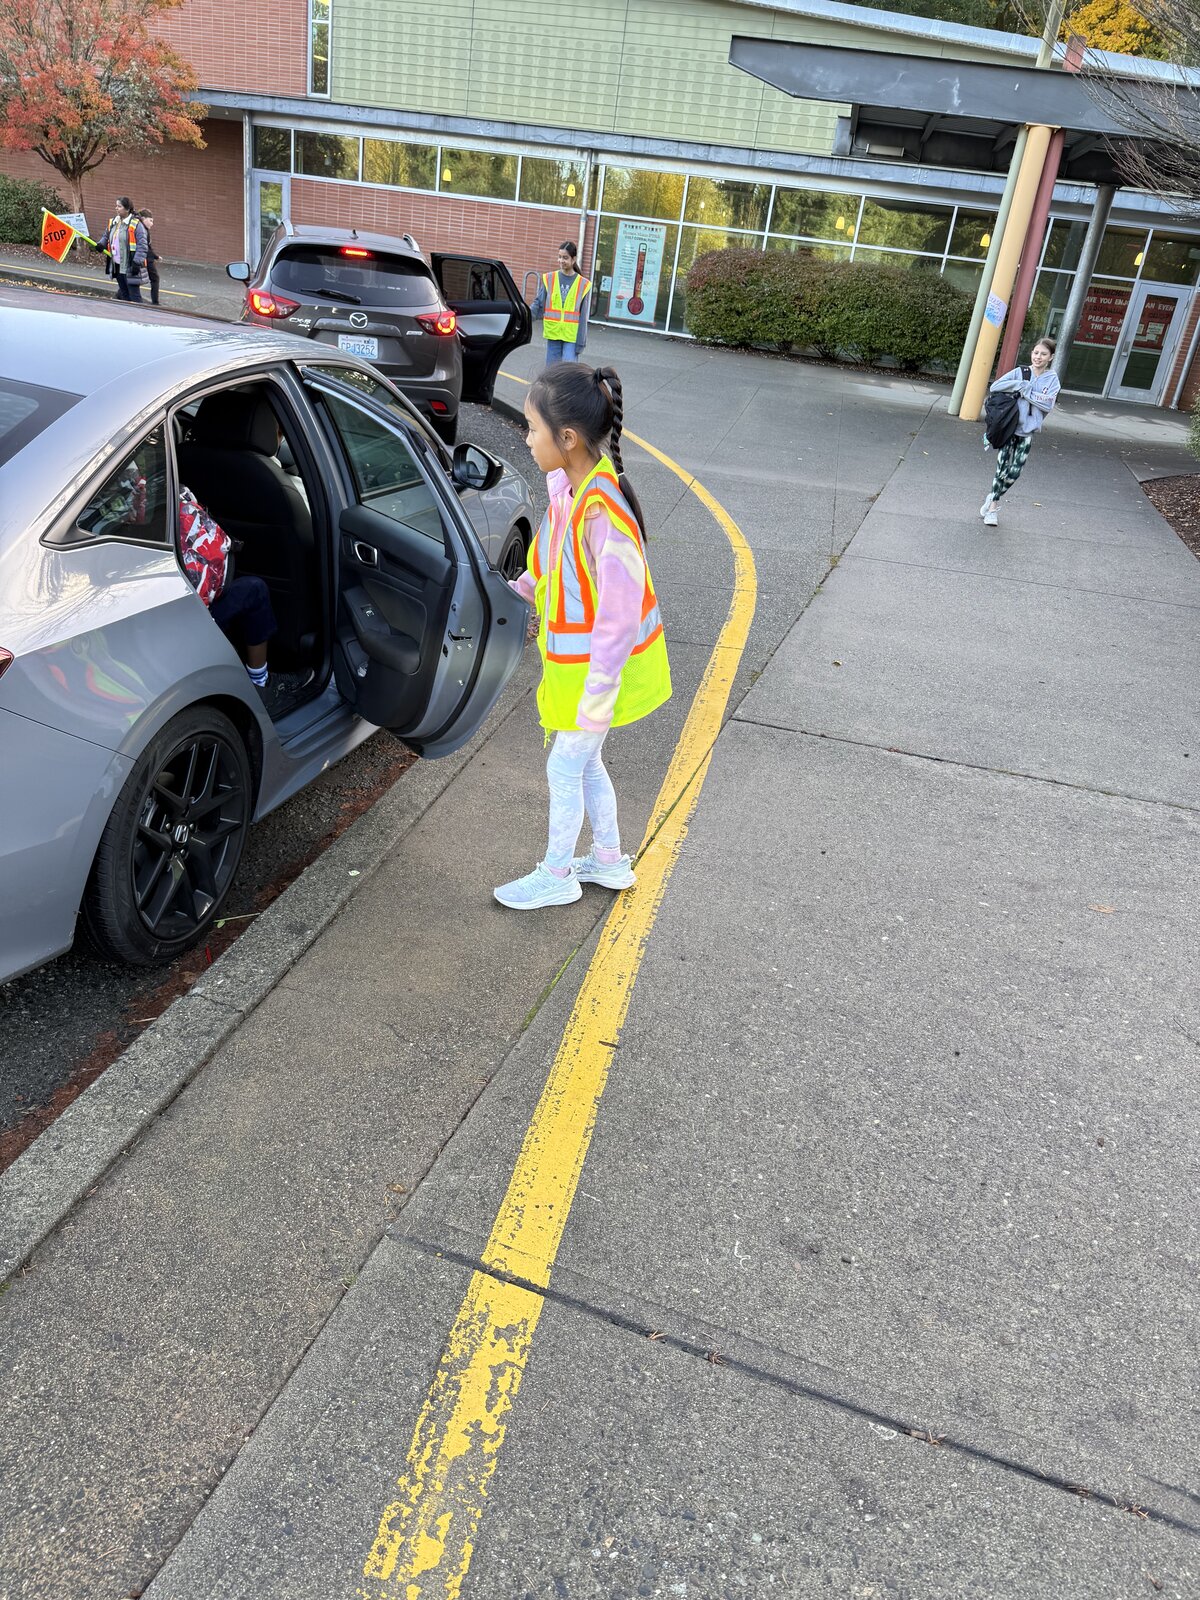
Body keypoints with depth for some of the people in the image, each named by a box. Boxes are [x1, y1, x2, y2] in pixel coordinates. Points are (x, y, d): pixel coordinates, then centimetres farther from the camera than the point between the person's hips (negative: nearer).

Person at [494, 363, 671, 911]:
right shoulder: (565, 484, -5)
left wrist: (595, 701, -22)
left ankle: (556, 876, 30)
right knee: (586, 762, 22)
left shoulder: (602, 512, -32)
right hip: (574, 655, 8)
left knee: (565, 768, 9)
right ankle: (610, 861, 42)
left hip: (602, 665, -8)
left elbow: (618, 616, -27)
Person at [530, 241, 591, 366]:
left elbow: (583, 317, -1)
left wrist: (580, 341, -4)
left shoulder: (582, 284, -1)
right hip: (553, 333, 2)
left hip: (572, 336, -2)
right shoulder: (549, 279, 3)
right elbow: (538, 304, 4)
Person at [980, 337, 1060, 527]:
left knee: (1014, 472, -1)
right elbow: (995, 387, -8)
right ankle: (992, 507, 11)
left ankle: (993, 498, 22)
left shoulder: (1052, 379, 0)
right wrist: (1020, 384, -16)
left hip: (1028, 431, 1)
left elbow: (1048, 404, -13)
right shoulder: (1020, 372, -1)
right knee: (1002, 469, -4)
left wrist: (1026, 391, -15)